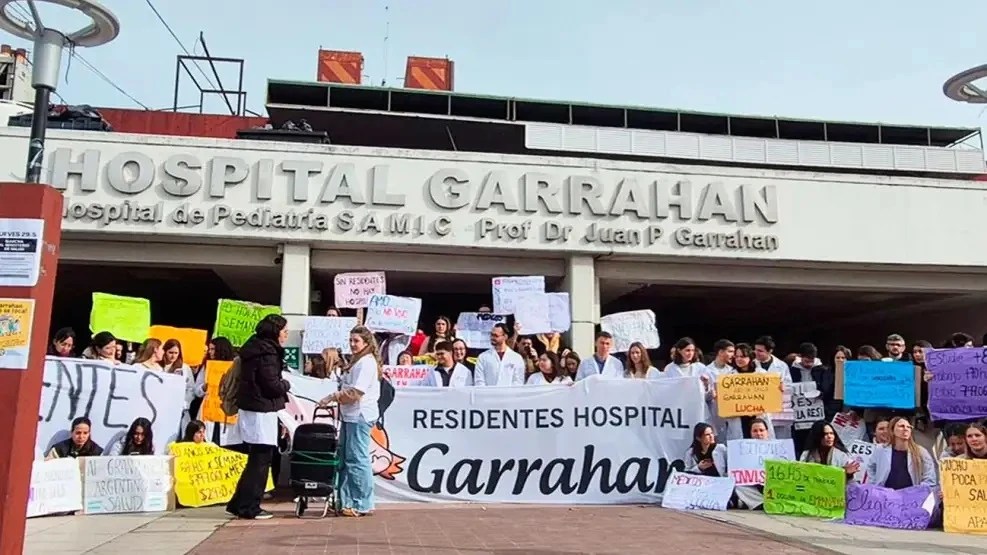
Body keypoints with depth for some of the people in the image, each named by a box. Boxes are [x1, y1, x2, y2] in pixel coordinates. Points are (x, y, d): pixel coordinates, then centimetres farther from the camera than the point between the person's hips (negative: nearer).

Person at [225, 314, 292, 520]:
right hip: (261, 412, -10)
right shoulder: (267, 352, -16)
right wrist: (286, 385, 0)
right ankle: (249, 507, 4)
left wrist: (281, 385, 6)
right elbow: (272, 384, -19)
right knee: (260, 461, -1)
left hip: (251, 409, 10)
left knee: (256, 459, 15)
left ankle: (238, 503, 20)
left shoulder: (255, 347, 13)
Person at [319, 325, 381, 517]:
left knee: (357, 460, -7)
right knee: (347, 459, 13)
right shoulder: (359, 361, 20)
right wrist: (337, 398, 9)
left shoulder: (366, 362, -13)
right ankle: (348, 502, 19)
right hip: (351, 415, 11)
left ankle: (363, 505, 0)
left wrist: (332, 397, -14)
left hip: (360, 415, -11)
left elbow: (356, 392, -20)